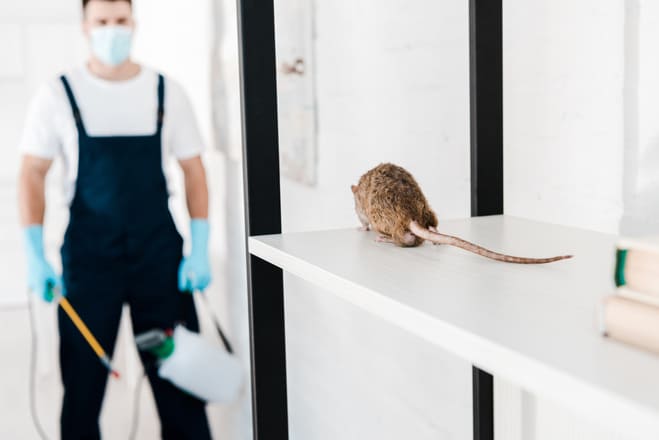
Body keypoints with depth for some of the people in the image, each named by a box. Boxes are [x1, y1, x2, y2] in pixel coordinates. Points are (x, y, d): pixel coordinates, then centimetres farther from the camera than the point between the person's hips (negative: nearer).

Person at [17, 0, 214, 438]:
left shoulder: (166, 91, 3)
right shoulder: (58, 95, 1)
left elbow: (194, 171, 5)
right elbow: (32, 175, 2)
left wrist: (200, 251, -3)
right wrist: (35, 255, -8)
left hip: (159, 254, 1)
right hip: (88, 256, 0)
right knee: (83, 377, 6)